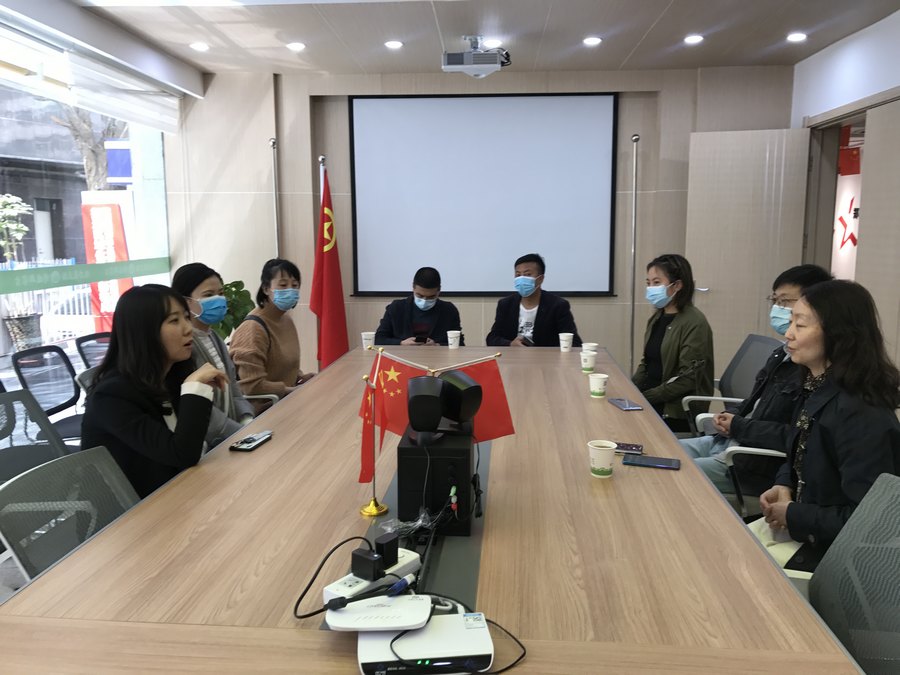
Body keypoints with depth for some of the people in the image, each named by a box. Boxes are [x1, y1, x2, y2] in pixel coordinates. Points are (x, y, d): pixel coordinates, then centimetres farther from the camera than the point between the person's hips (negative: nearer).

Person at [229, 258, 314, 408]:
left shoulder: (286, 320, 8)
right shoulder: (253, 328, -18)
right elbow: (252, 386, -22)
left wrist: (300, 376, 1)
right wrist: (293, 390, -16)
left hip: (287, 399, 8)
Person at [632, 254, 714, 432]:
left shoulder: (694, 323, -12)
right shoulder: (656, 318, 11)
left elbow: (688, 378, -16)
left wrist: (645, 398, -17)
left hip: (677, 412, -7)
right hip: (652, 401, 7)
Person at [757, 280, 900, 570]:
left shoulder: (861, 416, -27)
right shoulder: (817, 390, 2)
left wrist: (794, 516, -18)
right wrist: (783, 485, -3)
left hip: (834, 551, -8)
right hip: (806, 531, 8)